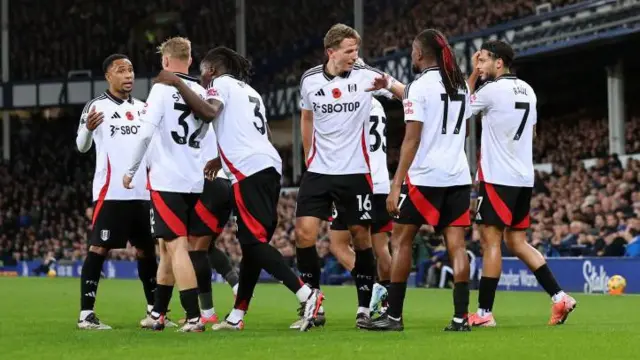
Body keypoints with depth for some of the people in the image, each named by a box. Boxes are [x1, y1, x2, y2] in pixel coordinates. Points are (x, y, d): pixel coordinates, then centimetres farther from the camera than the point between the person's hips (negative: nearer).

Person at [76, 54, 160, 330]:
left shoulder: (142, 108, 15)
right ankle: (86, 314, -10)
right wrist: (87, 128, -28)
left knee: (147, 249, 11)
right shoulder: (96, 106, -3)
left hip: (142, 191, 6)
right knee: (99, 248, -9)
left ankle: (153, 310, 20)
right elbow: (82, 146, -7)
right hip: (110, 191, -6)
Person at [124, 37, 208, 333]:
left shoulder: (163, 88, -7)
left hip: (167, 180, -6)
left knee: (176, 247, -7)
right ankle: (157, 314, 22)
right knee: (167, 247, 16)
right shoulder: (201, 92, 9)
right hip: (194, 181, 6)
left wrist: (131, 170, -5)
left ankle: (194, 317, -15)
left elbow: (146, 132, -15)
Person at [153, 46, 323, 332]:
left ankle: (306, 294, -23)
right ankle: (236, 316, 14)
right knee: (253, 243, 10)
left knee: (254, 243, -12)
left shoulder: (222, 83, 3)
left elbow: (209, 111, -18)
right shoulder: (249, 91, 29)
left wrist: (178, 85, -11)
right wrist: (223, 158, 38)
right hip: (270, 167, 9)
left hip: (250, 171, -9)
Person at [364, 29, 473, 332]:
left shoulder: (419, 86, -9)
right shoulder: (460, 85, 11)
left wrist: (396, 185, -14)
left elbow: (412, 140, -15)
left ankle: (394, 315, 5)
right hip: (458, 176, 6)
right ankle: (461, 317, -5)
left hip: (425, 176, -6)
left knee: (401, 240, 5)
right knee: (456, 244, 2)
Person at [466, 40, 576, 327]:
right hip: (524, 177, 8)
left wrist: (473, 74, 9)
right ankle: (559, 297, 6)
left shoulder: (491, 90, -13)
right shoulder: (527, 90, 12)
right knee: (517, 242, 14)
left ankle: (484, 313, -3)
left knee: (490, 241, -4)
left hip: (498, 178, -8)